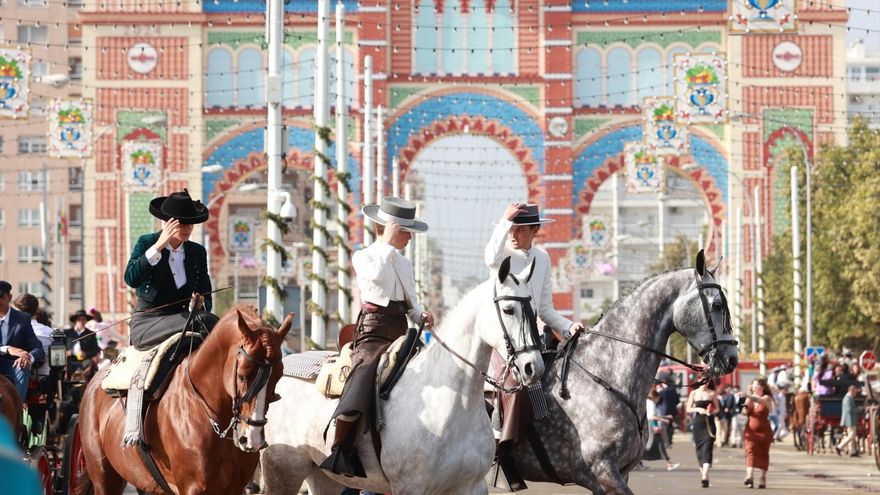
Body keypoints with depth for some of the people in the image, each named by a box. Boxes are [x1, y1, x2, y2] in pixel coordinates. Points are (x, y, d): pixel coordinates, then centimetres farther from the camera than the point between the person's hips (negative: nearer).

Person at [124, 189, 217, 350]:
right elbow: (131, 279, -18)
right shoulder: (146, 243, 0)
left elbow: (207, 299, 13)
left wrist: (201, 304, -12)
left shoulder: (198, 252, 11)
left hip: (181, 317, 5)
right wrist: (158, 246, -21)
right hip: (146, 322, -5)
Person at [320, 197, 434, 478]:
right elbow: (376, 273, -21)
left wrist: (422, 316, 4)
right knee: (363, 380, -31)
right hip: (373, 333, -8)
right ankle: (339, 453, -33)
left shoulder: (403, 264, 23)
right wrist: (389, 243, -11)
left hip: (400, 335, 8)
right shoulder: (364, 257, 3)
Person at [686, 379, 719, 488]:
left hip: (709, 424, -2)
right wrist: (698, 409, -11)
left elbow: (717, 409, 9)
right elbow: (688, 409, 6)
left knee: (707, 449, -13)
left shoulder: (712, 394, 4)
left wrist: (712, 412, -13)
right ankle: (703, 473, 22)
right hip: (698, 423, 2)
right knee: (699, 450, 7)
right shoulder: (694, 393, 7)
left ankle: (705, 477, -23)